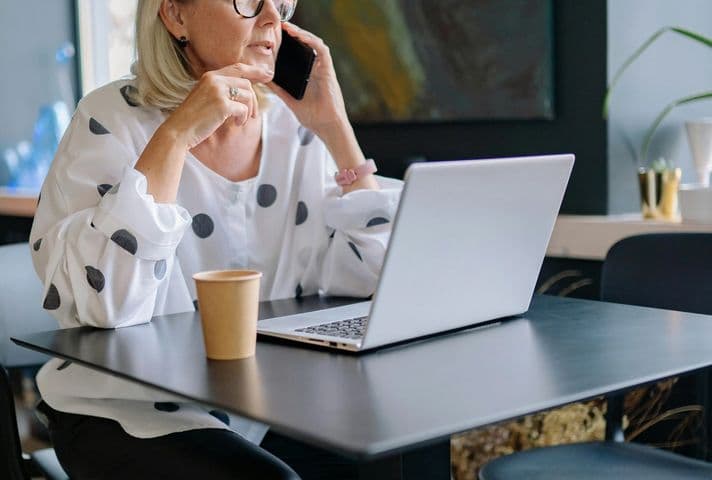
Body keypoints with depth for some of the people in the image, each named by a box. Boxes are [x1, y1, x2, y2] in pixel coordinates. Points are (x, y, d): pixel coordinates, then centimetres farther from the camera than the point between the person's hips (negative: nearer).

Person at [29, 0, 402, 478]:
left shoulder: (296, 123, 1)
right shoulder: (113, 120, -10)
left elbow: (376, 283, -6)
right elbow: (106, 305, -25)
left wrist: (336, 129, -11)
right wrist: (176, 136, -26)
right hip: (129, 416, -4)